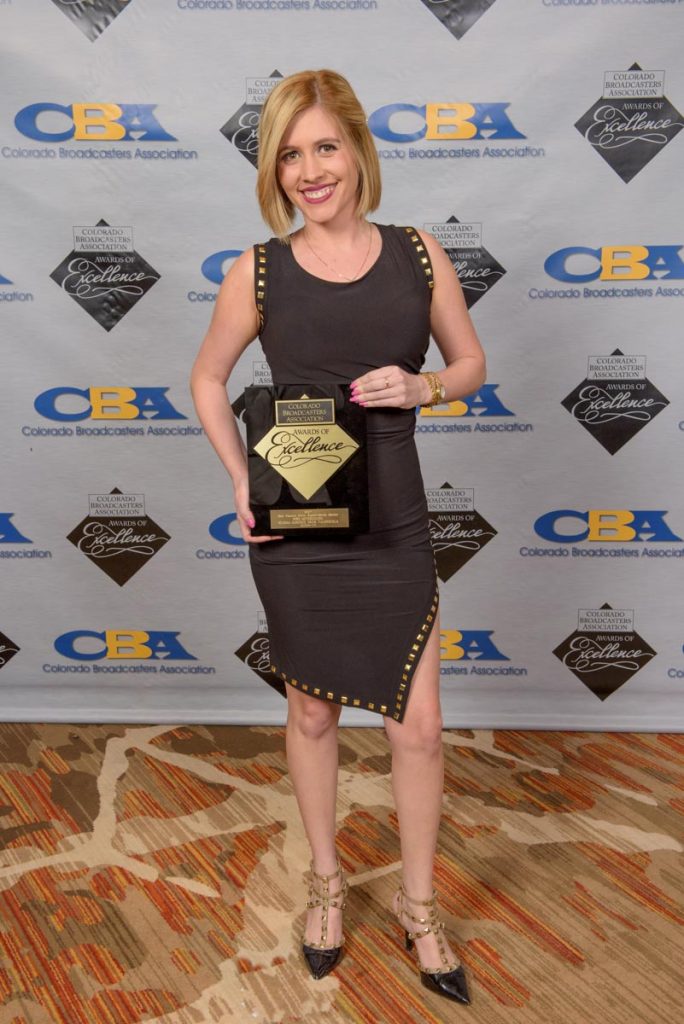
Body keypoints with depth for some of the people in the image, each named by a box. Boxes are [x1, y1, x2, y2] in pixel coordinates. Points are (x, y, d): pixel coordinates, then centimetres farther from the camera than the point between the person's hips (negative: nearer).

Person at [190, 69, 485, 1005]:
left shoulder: (419, 254, -2)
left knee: (419, 725, 6)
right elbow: (208, 379, 8)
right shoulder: (259, 272, -4)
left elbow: (470, 362, 9)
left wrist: (422, 387, -13)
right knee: (313, 714, 15)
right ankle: (327, 882, 40)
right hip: (294, 526, 0)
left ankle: (419, 907, 31)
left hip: (392, 523, 1)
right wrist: (240, 480, -4)